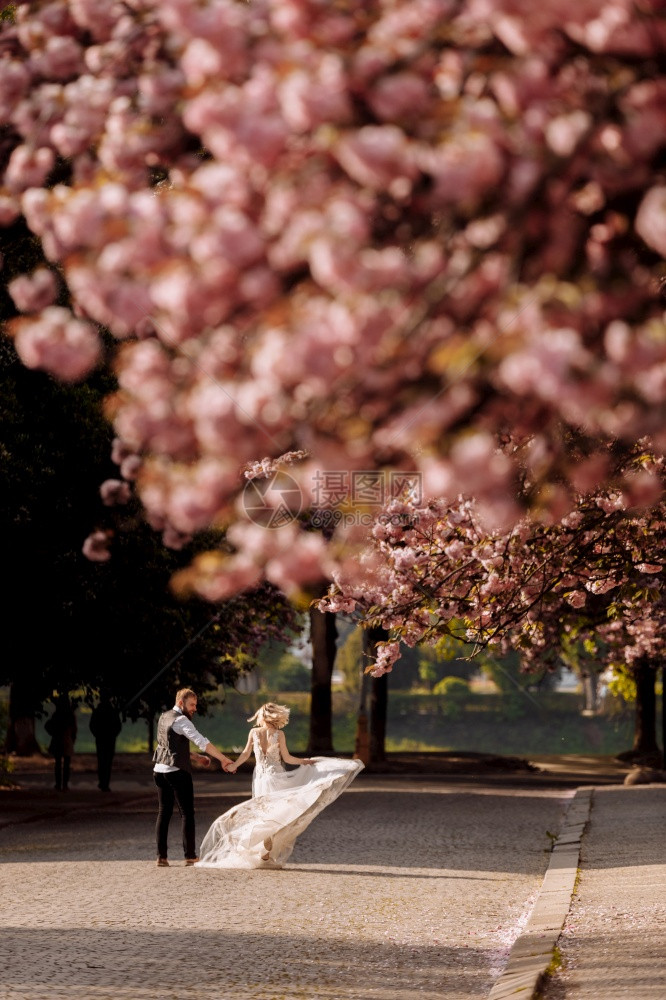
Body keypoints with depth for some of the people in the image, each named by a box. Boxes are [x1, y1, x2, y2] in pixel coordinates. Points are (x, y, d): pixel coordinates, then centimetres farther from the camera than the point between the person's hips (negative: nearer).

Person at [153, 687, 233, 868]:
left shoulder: (164, 717, 15)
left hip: (160, 770, 8)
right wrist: (223, 759, -24)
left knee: (164, 813, 8)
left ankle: (161, 857, 4)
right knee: (187, 813, -1)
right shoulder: (180, 720, -12)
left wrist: (197, 757, 18)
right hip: (177, 772, -8)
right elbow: (201, 741, -23)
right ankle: (190, 856, -1)